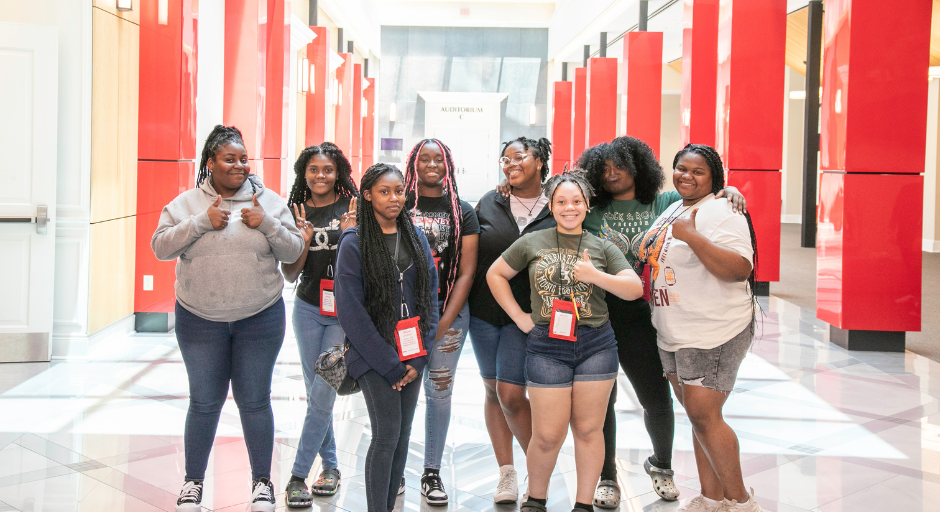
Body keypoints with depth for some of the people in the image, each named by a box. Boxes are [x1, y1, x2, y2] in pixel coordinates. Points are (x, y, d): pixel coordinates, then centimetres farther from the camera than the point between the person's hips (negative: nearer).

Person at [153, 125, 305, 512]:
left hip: (260, 319, 0)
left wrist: (268, 225, -15)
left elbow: (293, 252, 1)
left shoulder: (269, 201, 1)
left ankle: (262, 481, 20)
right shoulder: (187, 203, 1)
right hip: (200, 320, 0)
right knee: (204, 402, 9)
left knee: (255, 402, 7)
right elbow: (161, 247, -6)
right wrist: (201, 222, -16)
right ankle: (193, 481, 24)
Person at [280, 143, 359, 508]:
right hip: (309, 309, 4)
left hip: (345, 313, -4)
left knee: (323, 394, -7)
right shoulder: (296, 214, 4)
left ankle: (298, 476, -3)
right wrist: (303, 242, -13)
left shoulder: (353, 207, -5)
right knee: (316, 393, 9)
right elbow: (289, 275, 4)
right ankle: (330, 466, 24)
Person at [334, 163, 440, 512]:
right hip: (373, 354, -5)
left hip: (411, 355, 5)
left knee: (402, 436, 6)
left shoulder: (416, 237, 10)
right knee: (387, 434, -11)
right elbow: (350, 311, -10)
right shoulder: (354, 243, -6)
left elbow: (430, 296, 10)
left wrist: (420, 358, -1)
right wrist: (389, 364, -12)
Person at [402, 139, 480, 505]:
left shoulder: (463, 212, 7)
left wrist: (444, 323, -6)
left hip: (449, 311, 1)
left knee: (440, 392, 4)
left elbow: (467, 271, 3)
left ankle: (432, 472, 14)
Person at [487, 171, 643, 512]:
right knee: (548, 435, -2)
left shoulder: (602, 248, 8)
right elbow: (495, 274, 15)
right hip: (547, 346, -1)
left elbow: (635, 289, 1)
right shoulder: (532, 243, 7)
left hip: (596, 344, 1)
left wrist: (595, 276, -14)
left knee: (588, 429, 5)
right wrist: (519, 317, 6)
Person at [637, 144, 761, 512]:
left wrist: (693, 236, -32)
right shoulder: (673, 209, 14)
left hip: (713, 334, -9)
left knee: (704, 416, -10)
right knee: (697, 415, 12)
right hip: (673, 336, 9)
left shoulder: (717, 212, -14)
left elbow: (740, 269, -28)